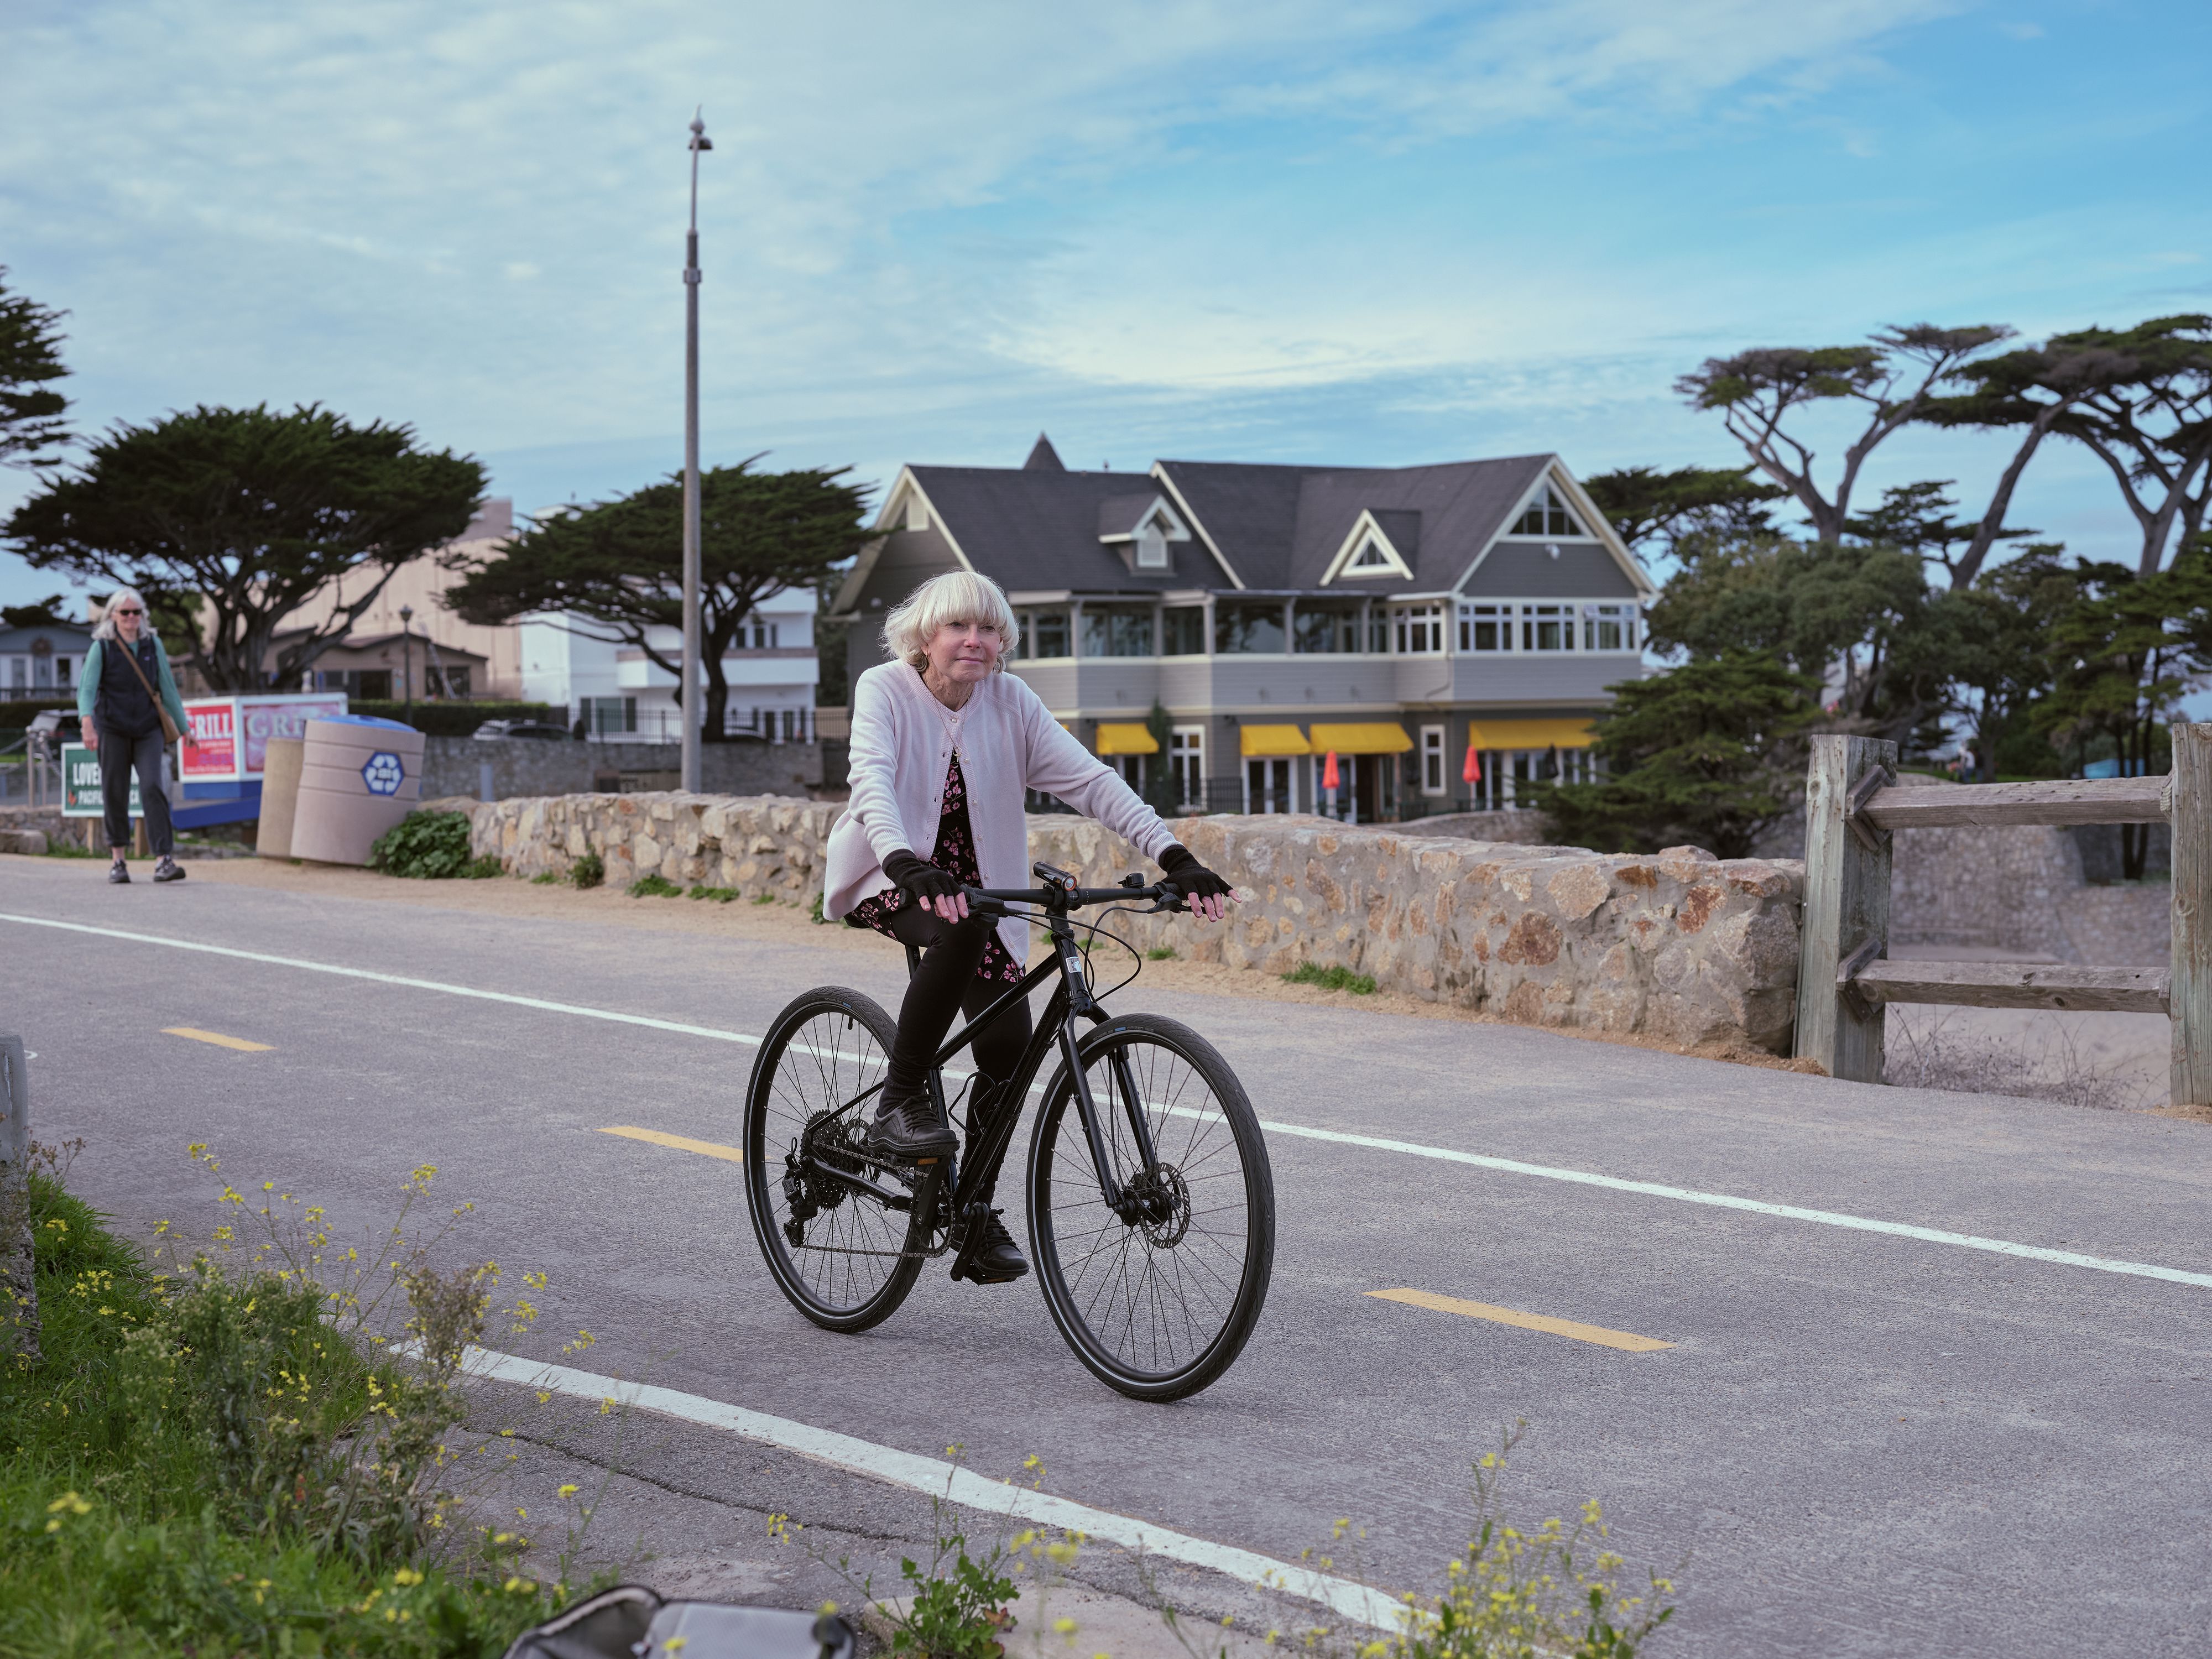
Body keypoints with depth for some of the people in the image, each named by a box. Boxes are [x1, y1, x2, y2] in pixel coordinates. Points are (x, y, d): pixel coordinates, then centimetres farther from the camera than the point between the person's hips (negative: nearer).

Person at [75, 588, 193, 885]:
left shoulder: (153, 644, 6)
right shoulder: (101, 648, -3)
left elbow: (168, 687, 12)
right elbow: (86, 688, -14)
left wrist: (184, 726, 13)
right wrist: (87, 723, -31)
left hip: (148, 730, 1)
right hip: (113, 730, -1)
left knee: (152, 787, -14)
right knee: (115, 793, 3)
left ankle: (164, 860, -20)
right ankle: (118, 861, 17)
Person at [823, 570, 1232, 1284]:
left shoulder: (1010, 702, -6)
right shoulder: (885, 690, -14)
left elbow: (1089, 779, -13)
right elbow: (872, 781, -32)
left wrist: (1174, 856, -25)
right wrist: (905, 864, -51)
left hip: (975, 884, 4)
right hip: (889, 879, -4)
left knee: (1009, 1045, -11)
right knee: (964, 926, -37)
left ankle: (976, 1215, 8)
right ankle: (900, 1102, -22)